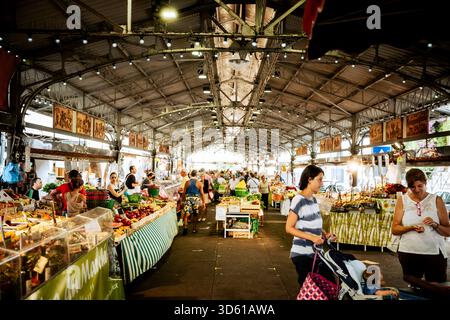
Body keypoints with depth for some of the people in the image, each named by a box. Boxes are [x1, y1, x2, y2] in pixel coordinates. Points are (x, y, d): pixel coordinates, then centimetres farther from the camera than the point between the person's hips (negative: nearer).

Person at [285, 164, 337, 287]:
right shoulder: (299, 200, -16)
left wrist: (324, 235, 3)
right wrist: (312, 237, -24)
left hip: (316, 252, 8)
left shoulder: (314, 199, 9)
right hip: (302, 254, -8)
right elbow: (289, 228, -17)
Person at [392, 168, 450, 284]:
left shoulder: (437, 200, 2)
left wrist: (435, 225, -16)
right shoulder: (402, 201, 3)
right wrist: (411, 228, -18)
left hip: (434, 253, -1)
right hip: (408, 253, 1)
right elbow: (394, 229, -2)